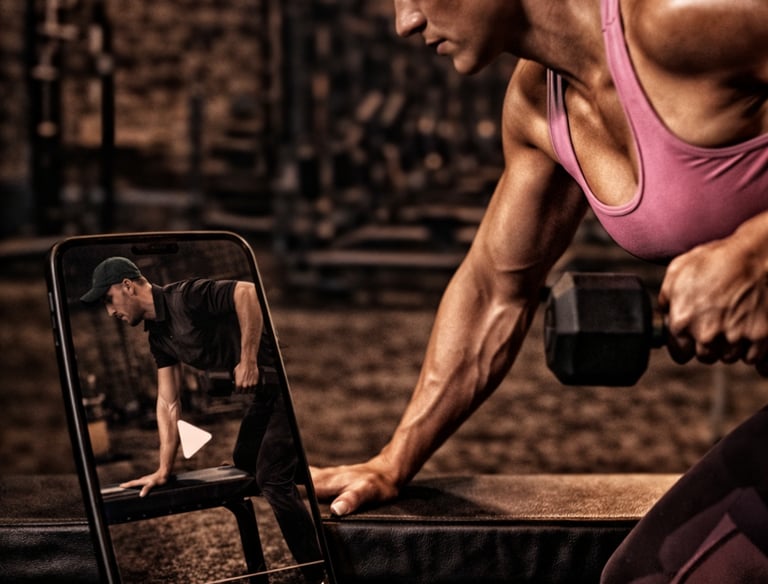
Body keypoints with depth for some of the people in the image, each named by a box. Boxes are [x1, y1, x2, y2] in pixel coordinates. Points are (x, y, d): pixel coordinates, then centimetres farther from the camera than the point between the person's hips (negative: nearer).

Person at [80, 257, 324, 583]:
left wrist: (248, 360, -25)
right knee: (244, 460, 23)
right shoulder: (158, 336, 12)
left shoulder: (184, 297, -15)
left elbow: (247, 291, -27)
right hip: (266, 388, 10)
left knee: (271, 478, -11)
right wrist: (164, 469, 6)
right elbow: (168, 402, 11)